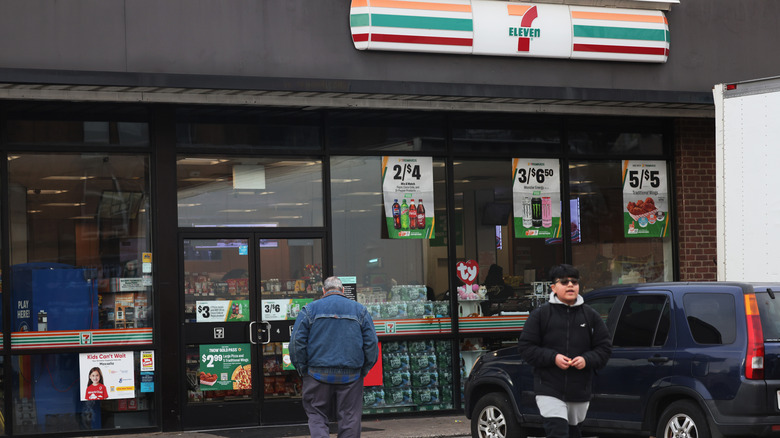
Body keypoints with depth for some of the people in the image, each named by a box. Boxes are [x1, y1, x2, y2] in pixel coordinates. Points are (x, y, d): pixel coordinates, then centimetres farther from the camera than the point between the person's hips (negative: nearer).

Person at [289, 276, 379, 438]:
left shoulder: (310, 309, 2)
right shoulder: (359, 309, 6)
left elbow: (296, 341, -3)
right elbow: (371, 343, 3)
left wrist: (303, 370, 6)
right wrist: (364, 370, 11)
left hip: (318, 374, -1)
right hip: (350, 376, 1)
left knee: (316, 414, 7)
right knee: (350, 417, 7)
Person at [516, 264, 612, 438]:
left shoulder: (591, 315, 8)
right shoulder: (541, 314, 1)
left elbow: (605, 347, 9)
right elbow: (525, 346, -1)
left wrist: (587, 359, -11)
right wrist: (553, 358, -15)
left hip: (580, 392, 4)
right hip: (549, 390, -4)